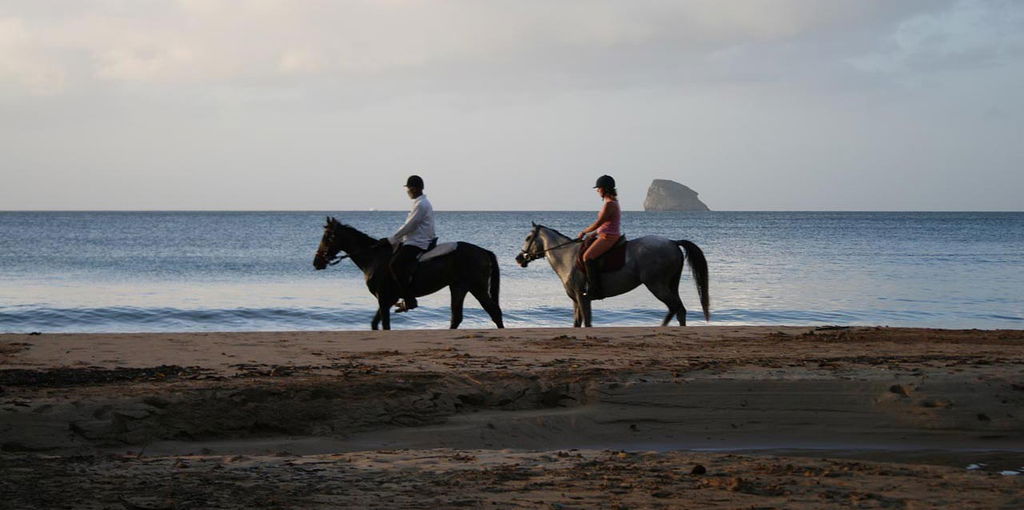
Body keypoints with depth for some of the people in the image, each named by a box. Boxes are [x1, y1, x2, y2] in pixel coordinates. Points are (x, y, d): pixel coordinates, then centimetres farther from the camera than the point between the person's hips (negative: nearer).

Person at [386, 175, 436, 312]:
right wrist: (395, 239, 19)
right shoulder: (422, 203, 18)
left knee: (395, 264, -24)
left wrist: (392, 240, -11)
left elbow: (408, 226, -18)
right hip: (414, 241, 11)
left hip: (417, 244, -11)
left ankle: (409, 300, -26)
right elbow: (409, 225, 24)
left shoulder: (421, 205, -15)